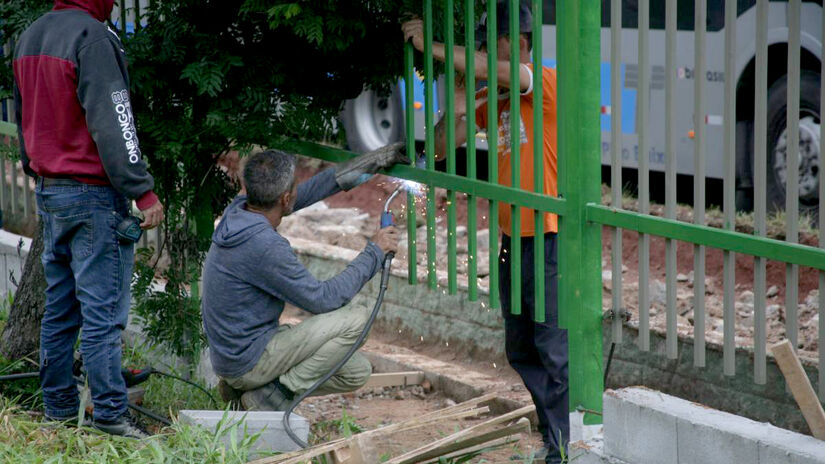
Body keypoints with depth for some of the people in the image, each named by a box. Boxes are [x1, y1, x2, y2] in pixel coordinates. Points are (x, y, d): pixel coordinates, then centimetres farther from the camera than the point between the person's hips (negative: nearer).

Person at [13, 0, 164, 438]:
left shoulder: (30, 36, 13)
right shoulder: (92, 36, -16)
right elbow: (111, 122, -21)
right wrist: (143, 190, -19)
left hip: (48, 191, 9)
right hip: (93, 192, -9)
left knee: (59, 308, 13)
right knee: (102, 308, -6)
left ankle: (58, 408, 18)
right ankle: (110, 413, -5)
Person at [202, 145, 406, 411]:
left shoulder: (239, 210, 0)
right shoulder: (264, 246, -27)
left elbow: (306, 193, 16)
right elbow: (323, 300, -18)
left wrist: (369, 163, 19)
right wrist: (374, 252, -7)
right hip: (248, 362, -9)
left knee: (357, 372, 12)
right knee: (356, 318, -14)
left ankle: (242, 388, 11)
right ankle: (276, 394, -8)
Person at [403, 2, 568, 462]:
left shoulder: (547, 83, -11)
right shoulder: (491, 97, 12)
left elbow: (490, 69, -29)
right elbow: (441, 148, 12)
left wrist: (431, 45, -22)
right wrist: (456, 109, -6)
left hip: (549, 240, -9)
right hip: (513, 239, 9)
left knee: (554, 353, -7)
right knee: (520, 351, 15)